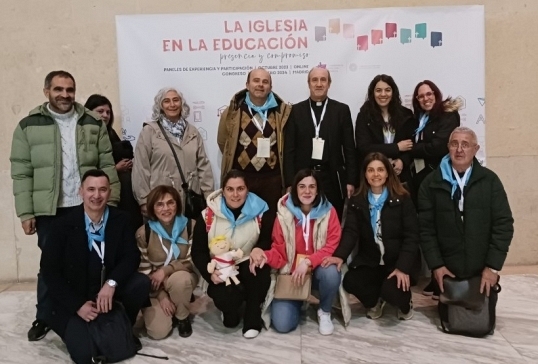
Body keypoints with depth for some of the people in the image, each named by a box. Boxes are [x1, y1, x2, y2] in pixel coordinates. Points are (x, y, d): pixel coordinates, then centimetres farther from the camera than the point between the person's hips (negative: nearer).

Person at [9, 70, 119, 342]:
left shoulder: (93, 123, 4)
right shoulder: (29, 126, 0)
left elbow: (107, 165, 3)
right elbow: (21, 173, -1)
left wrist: (111, 201, -3)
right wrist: (25, 212, -6)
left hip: (87, 206, 1)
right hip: (48, 210, -1)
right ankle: (44, 317, 27)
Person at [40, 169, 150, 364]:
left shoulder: (121, 219, -5)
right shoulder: (64, 225, -11)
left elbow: (132, 256, -9)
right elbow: (49, 271, -10)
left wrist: (112, 283, -28)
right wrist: (78, 305, -17)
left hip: (107, 290, 3)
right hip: (74, 300, -2)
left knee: (141, 283, -25)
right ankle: (76, 327, 16)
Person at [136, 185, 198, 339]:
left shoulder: (190, 226, -12)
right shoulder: (143, 233, -12)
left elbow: (193, 261, -13)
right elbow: (143, 270, -7)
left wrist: (166, 270, -26)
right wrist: (161, 296, -14)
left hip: (182, 279, 0)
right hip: (155, 286, 0)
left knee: (178, 279, -37)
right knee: (158, 332, -19)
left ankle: (182, 317, -7)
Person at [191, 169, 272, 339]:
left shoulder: (260, 212, -5)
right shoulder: (208, 216, -5)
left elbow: (268, 241, 1)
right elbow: (198, 252, -1)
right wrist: (210, 273, -18)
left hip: (249, 268, 1)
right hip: (221, 271, 0)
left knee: (258, 269, -35)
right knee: (225, 297, -31)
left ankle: (253, 318, -8)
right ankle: (230, 310, 12)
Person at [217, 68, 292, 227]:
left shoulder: (282, 111, 1)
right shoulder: (233, 111, -1)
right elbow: (223, 142, 11)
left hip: (272, 178, 1)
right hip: (240, 177, -1)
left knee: (270, 221, 11)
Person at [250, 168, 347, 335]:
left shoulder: (328, 212, -8)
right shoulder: (284, 213, -7)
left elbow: (333, 247, -14)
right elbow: (279, 251, -4)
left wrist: (308, 262, -28)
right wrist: (264, 254, -27)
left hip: (318, 270, 0)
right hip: (290, 273, 1)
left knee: (331, 272, -37)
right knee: (282, 324, -16)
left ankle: (324, 312, -3)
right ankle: (299, 302, 22)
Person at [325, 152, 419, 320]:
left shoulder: (402, 199, -3)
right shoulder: (357, 201, 5)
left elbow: (411, 235, -8)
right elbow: (350, 232, -5)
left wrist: (403, 267, -21)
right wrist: (340, 255, -25)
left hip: (397, 262, -2)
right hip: (369, 262, 3)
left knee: (391, 290, -30)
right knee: (350, 281, -26)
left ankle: (405, 303, 11)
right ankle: (374, 301, 10)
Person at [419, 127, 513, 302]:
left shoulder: (490, 180, -2)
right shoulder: (431, 183, -2)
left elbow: (503, 224, -4)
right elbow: (425, 227, -3)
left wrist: (493, 266, -9)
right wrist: (436, 264, -9)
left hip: (483, 271, 1)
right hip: (446, 271, 0)